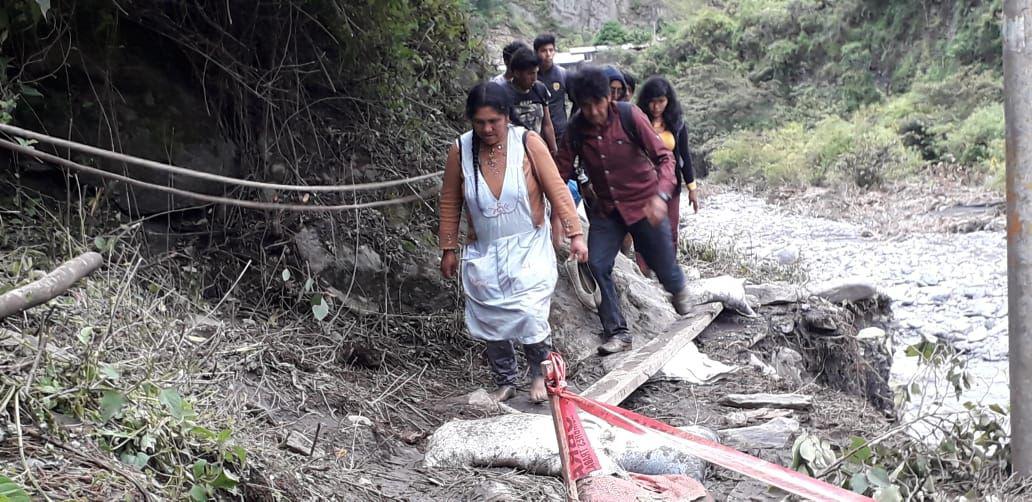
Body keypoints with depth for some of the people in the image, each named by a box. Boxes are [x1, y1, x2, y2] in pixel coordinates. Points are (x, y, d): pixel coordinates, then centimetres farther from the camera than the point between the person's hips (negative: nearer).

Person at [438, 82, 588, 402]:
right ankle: (505, 382, 27)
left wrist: (575, 234, -12)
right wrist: (448, 249, 7)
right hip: (484, 253, 3)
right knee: (491, 321, 6)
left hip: (528, 248, -2)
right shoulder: (460, 151, -7)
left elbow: (557, 190, -9)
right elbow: (450, 203, 4)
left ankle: (539, 373, 14)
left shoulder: (528, 143, -12)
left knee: (529, 314, -13)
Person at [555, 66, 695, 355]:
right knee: (598, 266, -13)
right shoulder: (576, 129, -10)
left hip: (643, 204, -2)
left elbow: (664, 157, -18)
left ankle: (678, 290, 46)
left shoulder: (629, 116, -18)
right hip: (606, 209, 3)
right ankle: (618, 332, 0)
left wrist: (661, 195, -34)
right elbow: (562, 171, -4)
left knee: (664, 267, 8)